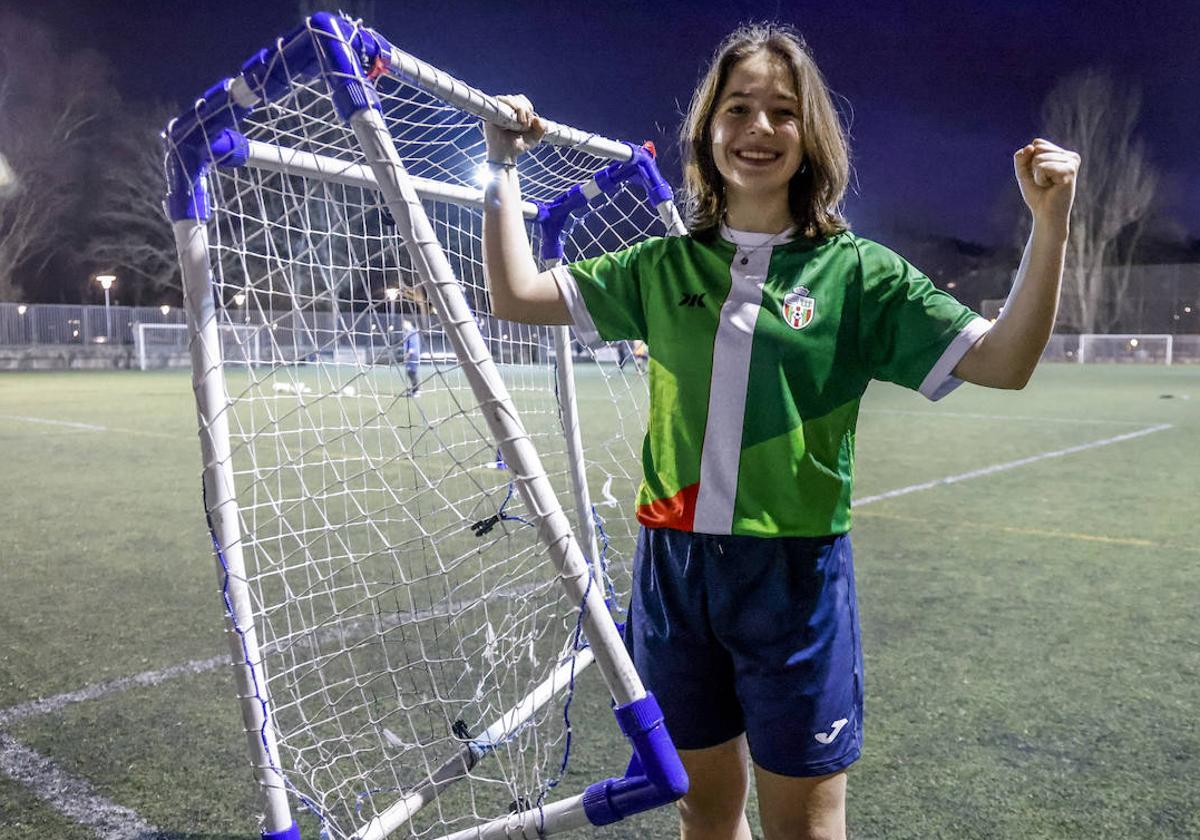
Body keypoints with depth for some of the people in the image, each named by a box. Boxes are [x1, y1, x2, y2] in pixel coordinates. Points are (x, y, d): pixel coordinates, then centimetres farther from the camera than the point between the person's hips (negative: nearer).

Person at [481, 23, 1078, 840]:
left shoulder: (857, 273, -2)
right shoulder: (664, 267, 6)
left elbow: (1002, 361, -7)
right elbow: (518, 294, 8)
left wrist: (1050, 225, -18)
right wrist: (504, 166, 6)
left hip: (796, 578, -2)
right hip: (673, 566, 3)